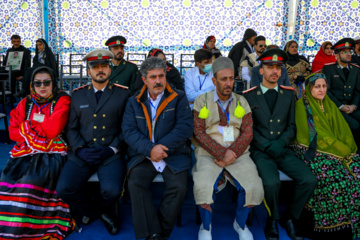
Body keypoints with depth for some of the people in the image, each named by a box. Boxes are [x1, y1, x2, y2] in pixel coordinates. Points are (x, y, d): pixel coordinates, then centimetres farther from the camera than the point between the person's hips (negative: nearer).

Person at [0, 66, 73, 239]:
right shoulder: (26, 103, 17)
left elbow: (54, 129, -9)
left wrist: (38, 118, 4)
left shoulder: (62, 101, 4)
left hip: (50, 153, -4)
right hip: (25, 152, 4)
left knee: (30, 183, -27)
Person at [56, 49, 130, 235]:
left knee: (112, 190, -26)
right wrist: (79, 150, -8)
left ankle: (105, 210, 14)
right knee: (64, 189, -18)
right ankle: (92, 210, 15)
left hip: (111, 154, -2)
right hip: (82, 153, 3)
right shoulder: (78, 95, 13)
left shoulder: (123, 94, 5)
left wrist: (112, 149, -12)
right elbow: (71, 128, 10)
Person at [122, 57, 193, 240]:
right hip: (143, 155, 2)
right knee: (135, 183, -25)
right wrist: (150, 149, -16)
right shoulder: (134, 102, 12)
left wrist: (162, 148, -15)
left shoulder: (178, 98, 7)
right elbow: (129, 131, 0)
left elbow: (185, 127, -6)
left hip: (173, 154, -1)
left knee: (179, 186, -25)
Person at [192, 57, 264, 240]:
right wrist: (221, 154, -15)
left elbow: (247, 133, 3)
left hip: (238, 154, 2)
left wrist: (232, 153, -14)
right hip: (208, 154, -2)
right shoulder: (202, 101, 4)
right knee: (204, 187, -30)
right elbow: (199, 133, -4)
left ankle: (240, 224, 9)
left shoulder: (241, 102, 10)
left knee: (253, 187, -22)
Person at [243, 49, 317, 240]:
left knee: (309, 180, -18)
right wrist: (267, 146, -13)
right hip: (260, 151, -3)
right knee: (271, 183, -30)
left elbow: (291, 125, 10)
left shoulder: (289, 94, 13)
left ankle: (290, 218, 8)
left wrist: (281, 142, -9)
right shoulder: (248, 96, 3)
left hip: (283, 150, 4)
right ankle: (272, 221, 1)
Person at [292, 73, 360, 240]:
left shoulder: (330, 105, 19)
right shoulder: (301, 105, 0)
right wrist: (338, 148, -11)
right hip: (313, 150, -6)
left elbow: (343, 129, 12)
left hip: (338, 150, 6)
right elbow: (311, 135, -8)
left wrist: (346, 148, -5)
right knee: (335, 178, -27)